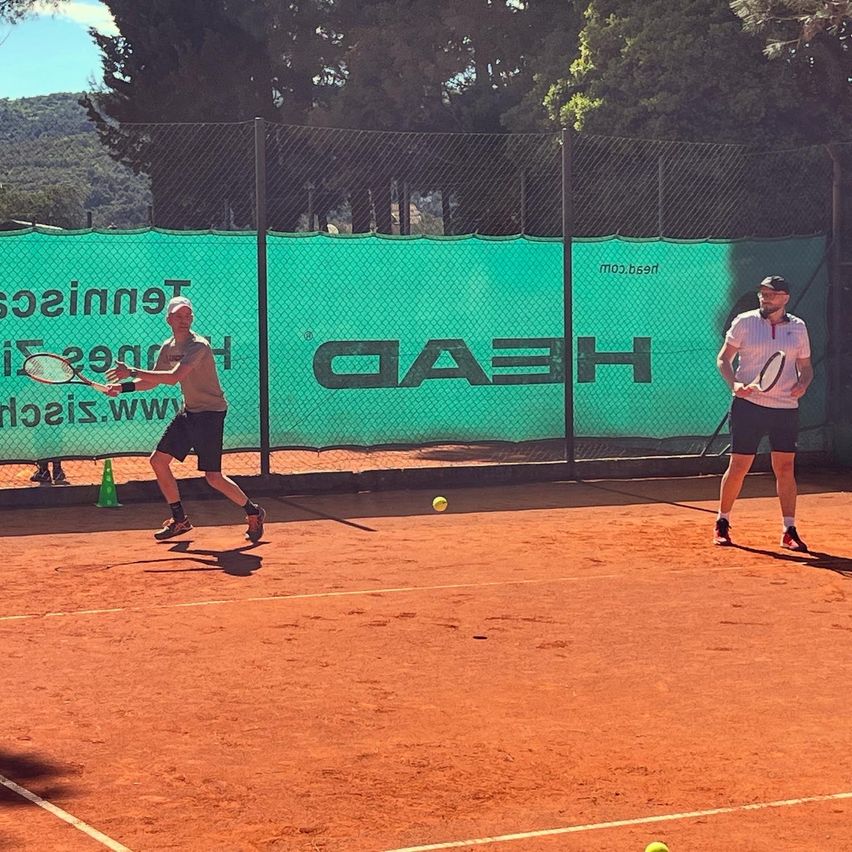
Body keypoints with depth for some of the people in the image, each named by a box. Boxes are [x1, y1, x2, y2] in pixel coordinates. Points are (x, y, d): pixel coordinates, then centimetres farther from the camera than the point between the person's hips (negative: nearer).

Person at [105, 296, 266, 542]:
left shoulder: (198, 346, -21)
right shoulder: (168, 348, 6)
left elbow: (173, 377, -33)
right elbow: (153, 380, 18)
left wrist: (132, 372, -31)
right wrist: (124, 387, 3)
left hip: (210, 413, -8)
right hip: (188, 412, 8)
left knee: (213, 477, -10)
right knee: (158, 461, 6)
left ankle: (253, 513, 11)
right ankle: (179, 520, 18)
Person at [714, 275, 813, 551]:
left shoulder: (798, 327, 8)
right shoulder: (744, 322, 0)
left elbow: (806, 366, 15)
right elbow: (723, 358, 5)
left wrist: (803, 383, -7)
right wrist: (734, 384, -12)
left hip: (786, 408, 2)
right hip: (749, 405, -2)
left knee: (785, 468, 0)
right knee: (739, 466, 0)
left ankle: (789, 531, 7)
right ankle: (722, 523, 16)